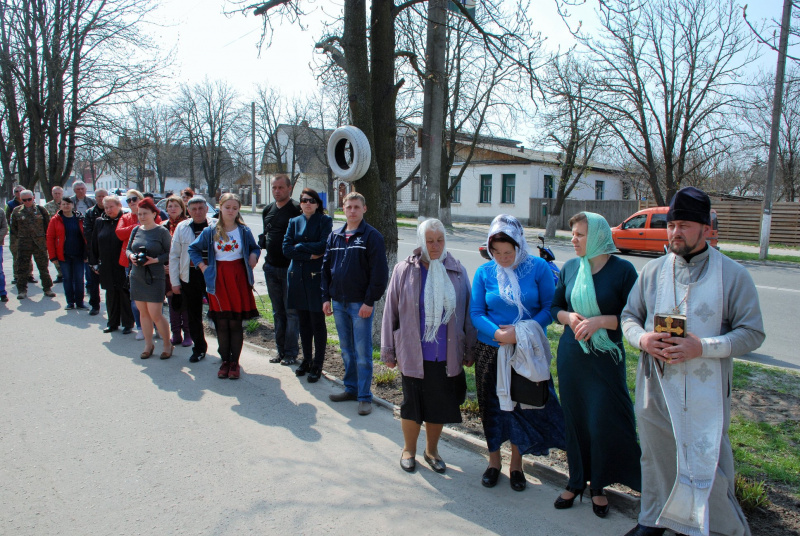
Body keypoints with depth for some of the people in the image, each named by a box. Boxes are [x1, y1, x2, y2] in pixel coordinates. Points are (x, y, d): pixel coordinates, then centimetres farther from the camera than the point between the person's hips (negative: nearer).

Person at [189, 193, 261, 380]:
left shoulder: (244, 231, 4)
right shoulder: (211, 231, 4)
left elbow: (255, 248, 17)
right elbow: (193, 248, 13)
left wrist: (254, 256, -4)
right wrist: (202, 266, 2)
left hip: (239, 278, -1)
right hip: (218, 280, 1)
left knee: (235, 322, 1)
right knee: (221, 323, 5)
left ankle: (234, 362, 11)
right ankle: (225, 361, 16)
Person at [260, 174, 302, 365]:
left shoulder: (297, 209, -9)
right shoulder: (267, 210, 13)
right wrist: (264, 244, 7)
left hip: (290, 268, -7)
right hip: (271, 267, 7)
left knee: (291, 311, -1)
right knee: (278, 312, 13)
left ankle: (290, 352, 8)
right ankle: (280, 350, 22)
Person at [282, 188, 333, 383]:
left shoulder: (325, 221, 0)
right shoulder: (294, 222, 12)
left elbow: (323, 246, -14)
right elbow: (286, 249, 1)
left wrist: (300, 246, -6)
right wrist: (309, 255, -10)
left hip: (316, 276, -4)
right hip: (297, 277, 4)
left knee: (317, 322, 0)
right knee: (303, 321, 11)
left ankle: (317, 364, 9)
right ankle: (307, 359, 25)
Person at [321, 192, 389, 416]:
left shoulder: (372, 236, -7)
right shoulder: (335, 236, 11)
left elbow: (379, 272, -11)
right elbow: (326, 268, 14)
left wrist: (370, 301, -15)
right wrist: (326, 297, 6)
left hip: (360, 304, -6)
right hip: (338, 303, 6)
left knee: (362, 352, -1)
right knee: (346, 350, 15)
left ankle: (364, 396, 8)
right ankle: (351, 388, 28)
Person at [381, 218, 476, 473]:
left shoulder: (457, 272, -1)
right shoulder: (404, 270, -6)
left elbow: (467, 313, 5)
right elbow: (390, 312, -1)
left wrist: (469, 350, 8)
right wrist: (388, 351, 2)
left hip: (447, 356, 2)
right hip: (414, 354, -2)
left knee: (440, 405, 14)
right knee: (412, 404, 10)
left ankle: (431, 450, 37)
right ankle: (408, 450, 34)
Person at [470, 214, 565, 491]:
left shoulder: (538, 268, -7)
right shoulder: (484, 272, -3)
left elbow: (550, 308, -7)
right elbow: (476, 312, -3)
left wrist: (523, 331, -21)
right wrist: (498, 333, -21)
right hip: (490, 352, 1)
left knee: (525, 405, 7)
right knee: (493, 406, 11)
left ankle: (516, 464, 29)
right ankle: (494, 461, 32)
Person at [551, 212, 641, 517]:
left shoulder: (622, 270, -8)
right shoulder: (569, 268, 4)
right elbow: (555, 307, 11)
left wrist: (600, 321, -20)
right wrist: (569, 317, -10)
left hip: (606, 358, -3)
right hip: (571, 355, 4)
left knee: (604, 421, 1)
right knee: (575, 419, 11)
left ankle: (598, 486, 23)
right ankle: (576, 482, 28)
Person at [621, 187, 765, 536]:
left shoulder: (732, 275, -5)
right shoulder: (653, 271, 4)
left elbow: (752, 333, -7)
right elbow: (629, 315, 11)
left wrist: (703, 347, -21)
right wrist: (641, 338, -11)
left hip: (705, 391, -3)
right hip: (655, 386, 4)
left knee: (709, 468, 2)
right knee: (654, 457, 18)